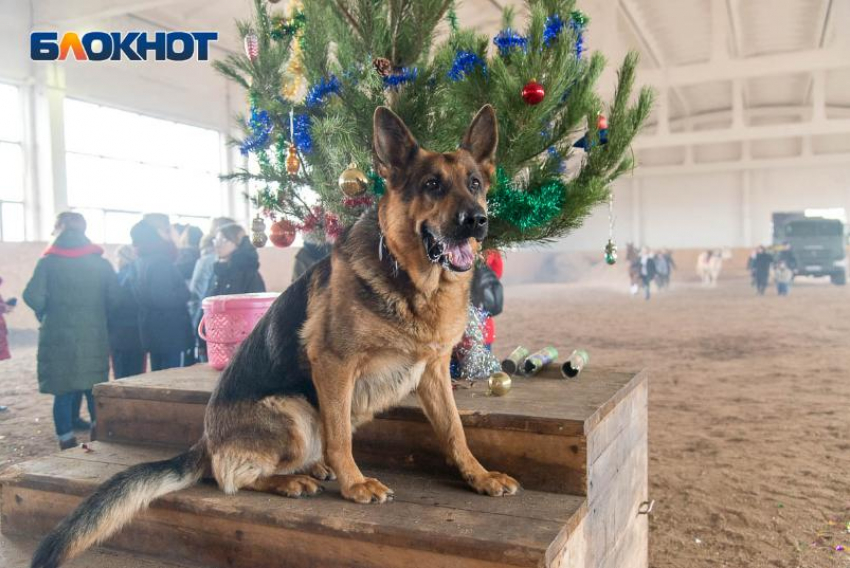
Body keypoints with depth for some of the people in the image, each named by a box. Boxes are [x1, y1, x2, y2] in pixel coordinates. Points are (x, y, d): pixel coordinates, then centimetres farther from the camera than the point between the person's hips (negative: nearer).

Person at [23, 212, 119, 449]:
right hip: (95, 338, 2)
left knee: (63, 394, 8)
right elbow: (114, 298, -1)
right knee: (95, 392, 13)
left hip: (59, 339, -2)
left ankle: (68, 446, 10)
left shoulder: (48, 263, -5)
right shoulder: (101, 263, 0)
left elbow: (33, 298, -12)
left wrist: (45, 315, 8)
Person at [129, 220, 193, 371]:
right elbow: (163, 299, -24)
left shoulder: (138, 264, 10)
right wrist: (185, 293, -9)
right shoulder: (160, 262, -17)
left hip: (153, 333, 9)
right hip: (170, 334, -9)